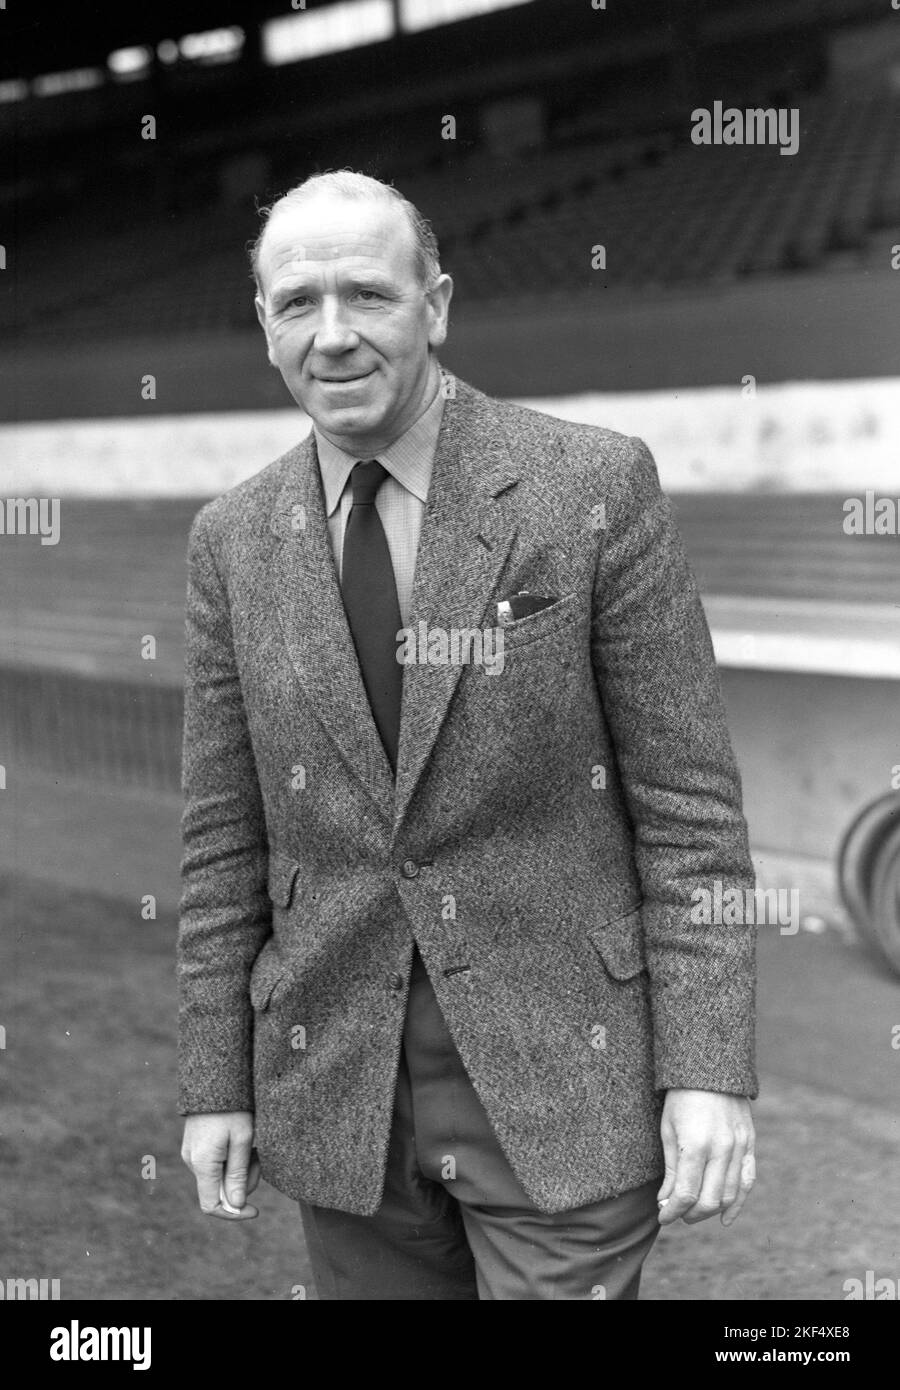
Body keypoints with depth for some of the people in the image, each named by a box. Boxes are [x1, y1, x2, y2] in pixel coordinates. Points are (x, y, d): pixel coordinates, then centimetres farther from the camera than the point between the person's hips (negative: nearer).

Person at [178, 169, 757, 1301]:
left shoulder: (594, 484, -7)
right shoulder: (233, 540, 4)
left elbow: (687, 795, -7)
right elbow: (225, 835, 8)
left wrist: (709, 1070, -11)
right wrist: (215, 1082, 6)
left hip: (559, 1076, -3)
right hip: (335, 1088, 3)